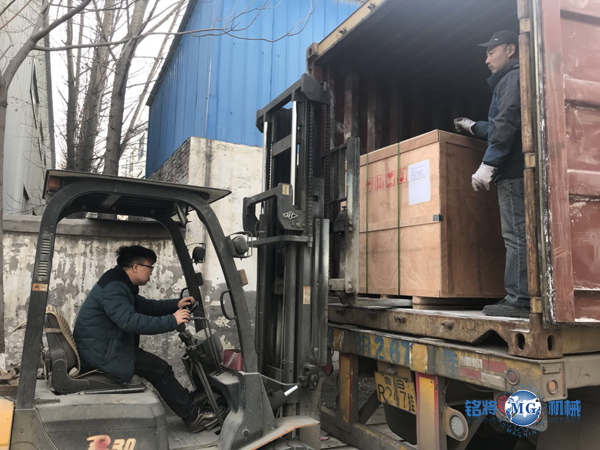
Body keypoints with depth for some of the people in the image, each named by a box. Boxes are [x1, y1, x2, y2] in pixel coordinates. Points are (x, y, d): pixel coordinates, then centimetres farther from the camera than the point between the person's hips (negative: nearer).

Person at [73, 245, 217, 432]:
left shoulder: (121, 285, 12)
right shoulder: (112, 288, -22)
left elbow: (145, 306, 17)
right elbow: (131, 321, -33)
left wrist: (176, 304, 5)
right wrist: (172, 321, -29)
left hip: (108, 347, 11)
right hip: (101, 353, -11)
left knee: (155, 363, 9)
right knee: (159, 368, -10)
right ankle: (193, 417, -2)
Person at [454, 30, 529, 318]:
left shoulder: (514, 77, -2)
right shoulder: (511, 79, 28)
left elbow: (507, 123, -17)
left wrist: (488, 164, -22)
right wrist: (474, 128, 40)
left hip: (514, 169, -10)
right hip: (516, 168, 10)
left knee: (516, 235, -11)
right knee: (519, 235, 7)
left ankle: (519, 300, -10)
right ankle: (519, 298, 10)